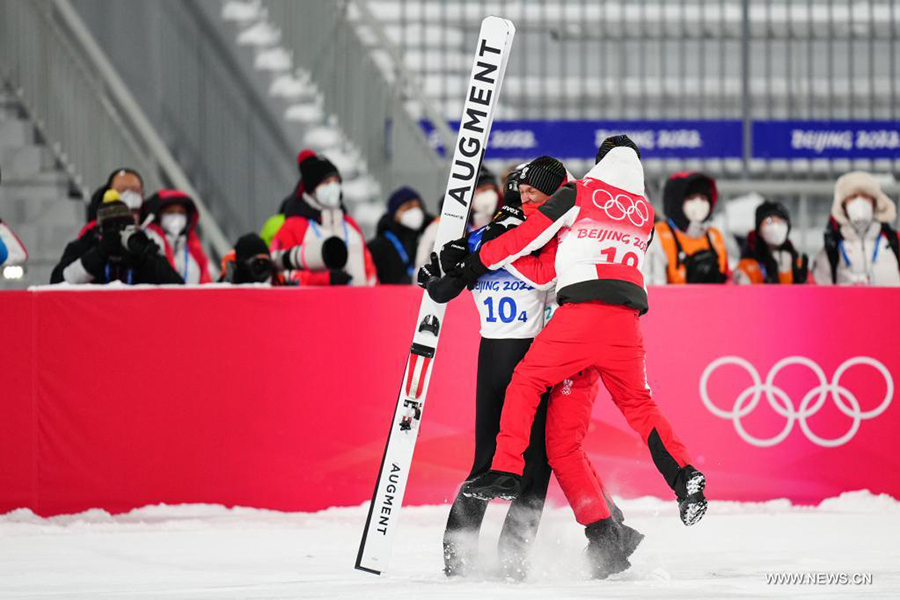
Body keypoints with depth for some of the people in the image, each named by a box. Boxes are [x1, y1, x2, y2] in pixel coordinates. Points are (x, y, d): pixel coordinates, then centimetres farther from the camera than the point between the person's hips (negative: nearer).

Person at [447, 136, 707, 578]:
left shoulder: (578, 194, 8)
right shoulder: (645, 215, 21)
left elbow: (527, 237, 6)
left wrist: (475, 264, 15)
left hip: (581, 311, -4)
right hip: (626, 321, 4)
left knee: (526, 381, 8)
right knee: (639, 405, 17)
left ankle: (506, 472, -4)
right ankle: (684, 475, -4)